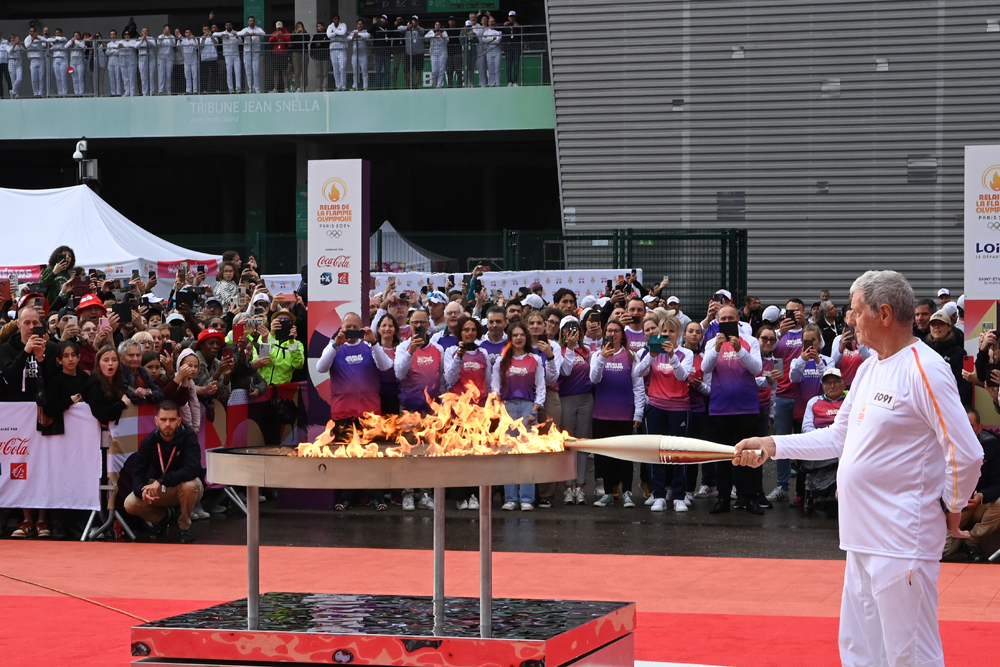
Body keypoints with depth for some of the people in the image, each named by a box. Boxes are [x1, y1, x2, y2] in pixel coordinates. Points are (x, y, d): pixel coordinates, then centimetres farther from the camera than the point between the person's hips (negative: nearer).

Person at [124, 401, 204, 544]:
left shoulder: (189, 436, -23)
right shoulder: (149, 441, -12)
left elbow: (192, 469, -34)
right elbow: (137, 473, -10)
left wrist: (161, 481, -41)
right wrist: (142, 491, -33)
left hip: (186, 488, -3)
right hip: (160, 490, 3)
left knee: (188, 485, -38)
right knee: (130, 504, -20)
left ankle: (184, 525, -9)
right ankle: (163, 516, 13)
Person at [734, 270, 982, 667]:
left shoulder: (923, 370, -17)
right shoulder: (869, 369, 13)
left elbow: (966, 455, -19)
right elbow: (838, 438, 21)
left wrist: (952, 509, -6)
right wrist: (771, 446, 14)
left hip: (901, 541, -10)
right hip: (865, 537, 10)